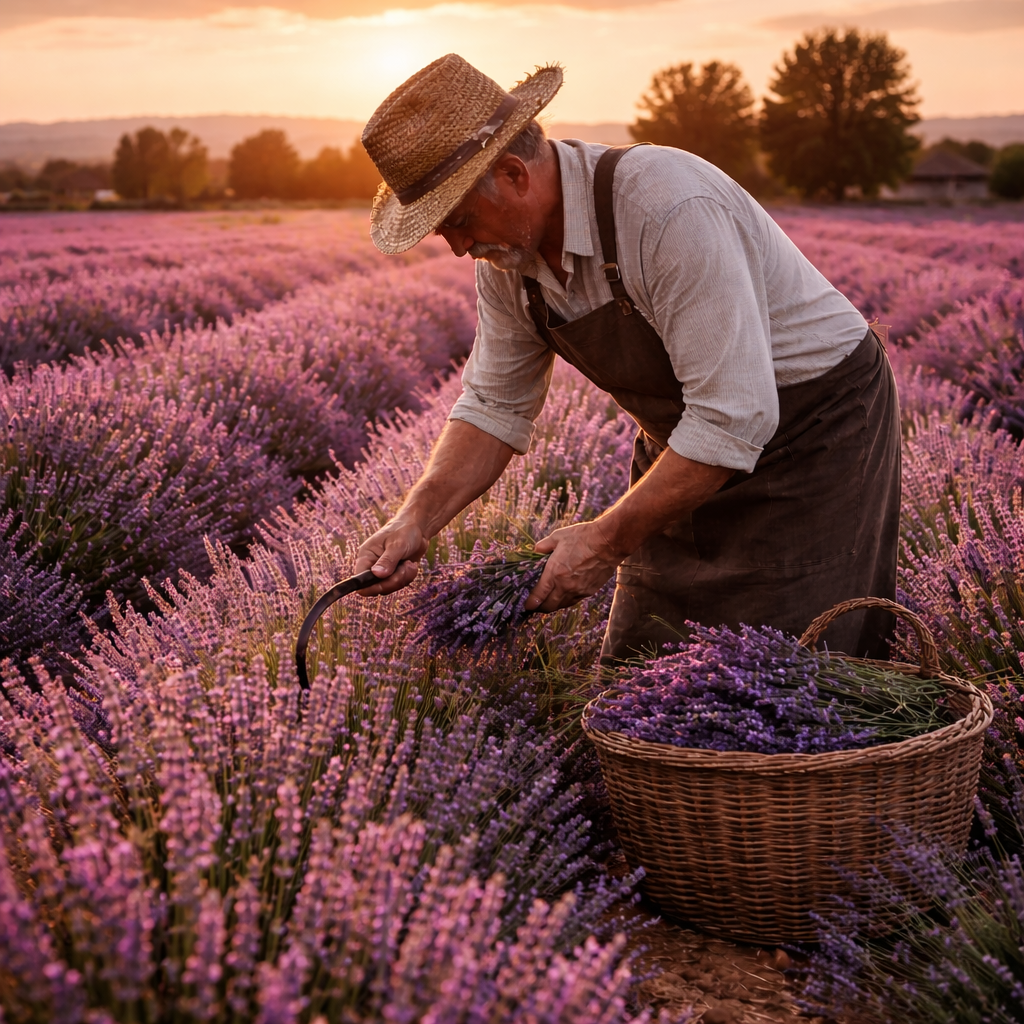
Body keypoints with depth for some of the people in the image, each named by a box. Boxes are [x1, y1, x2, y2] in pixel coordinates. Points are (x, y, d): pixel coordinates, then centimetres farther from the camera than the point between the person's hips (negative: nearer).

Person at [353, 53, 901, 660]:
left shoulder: (669, 211, -32)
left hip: (820, 428, -7)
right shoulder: (506, 249, -7)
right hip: (689, 449, 7)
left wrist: (606, 542, -27)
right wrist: (418, 518, -13)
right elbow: (495, 406, 3)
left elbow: (733, 418, -33)